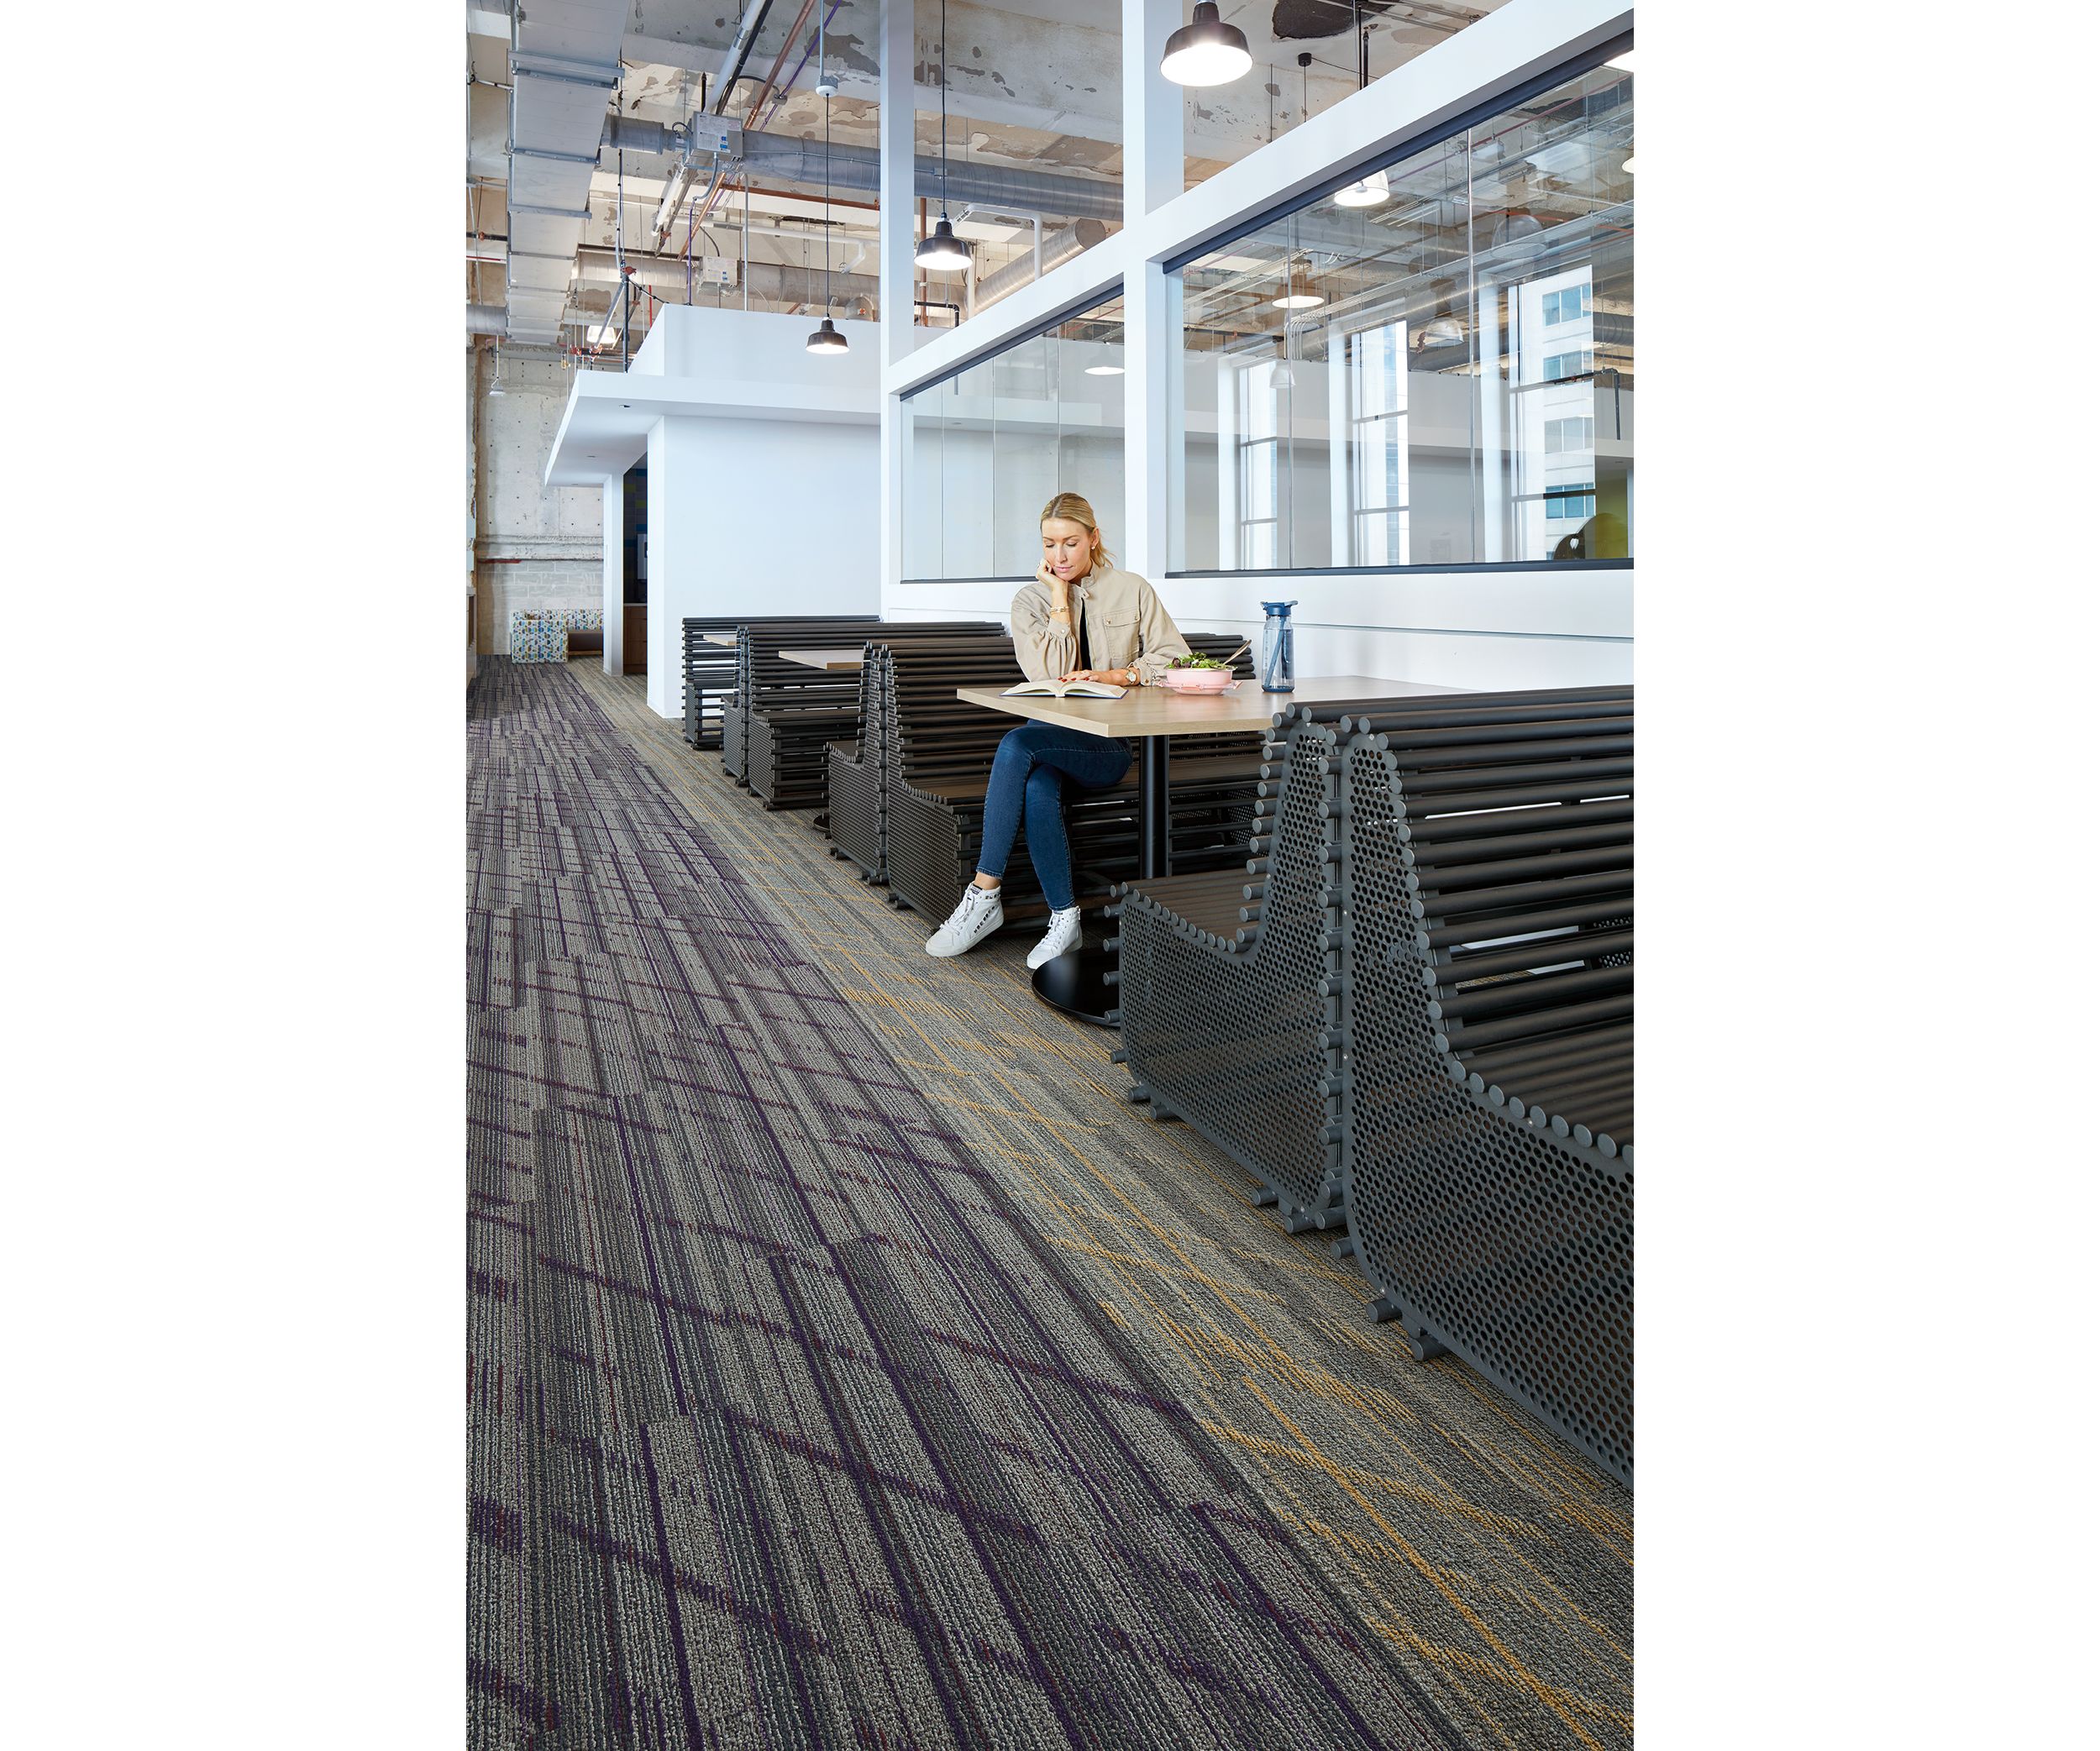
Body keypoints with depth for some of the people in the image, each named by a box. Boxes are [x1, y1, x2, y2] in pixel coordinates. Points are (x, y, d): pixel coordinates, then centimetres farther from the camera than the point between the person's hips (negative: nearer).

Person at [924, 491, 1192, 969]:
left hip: (1111, 744, -2)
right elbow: (1048, 676, -5)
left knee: (1017, 743, -32)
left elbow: (1176, 660, 1)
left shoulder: (1132, 590, 7)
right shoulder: (1031, 600, 10)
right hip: (1053, 736, 2)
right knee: (1037, 790, -35)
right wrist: (1060, 599, -4)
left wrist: (1114, 675, -12)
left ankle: (984, 893, -28)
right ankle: (1065, 920, -23)